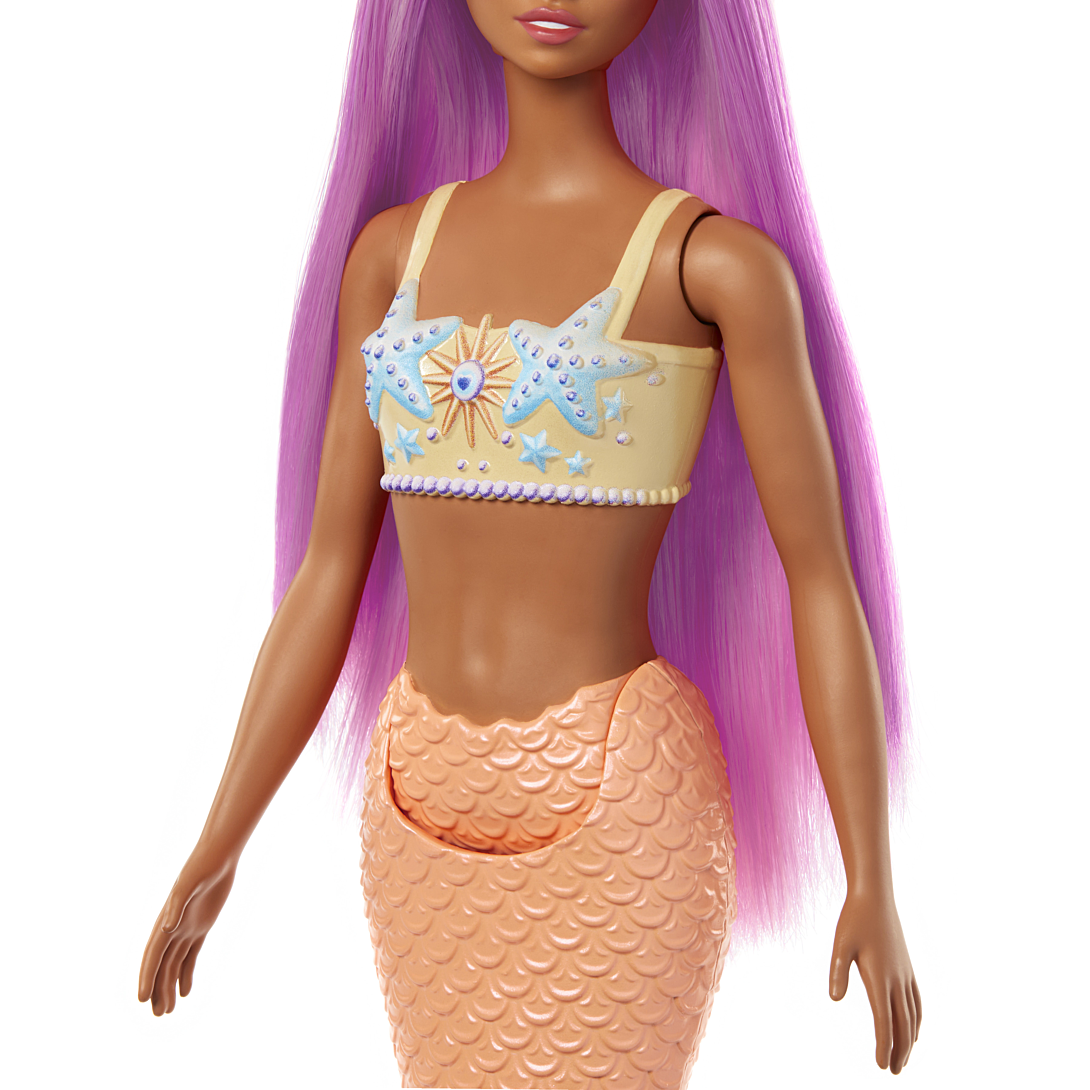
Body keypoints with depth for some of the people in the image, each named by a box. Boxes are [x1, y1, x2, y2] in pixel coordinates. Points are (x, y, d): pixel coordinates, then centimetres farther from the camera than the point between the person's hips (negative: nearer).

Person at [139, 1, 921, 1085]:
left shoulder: (719, 262, -8)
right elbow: (329, 569, 7)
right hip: (429, 815, 5)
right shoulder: (389, 249, 5)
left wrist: (874, 889, -7)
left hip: (617, 808, -4)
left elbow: (823, 577, -6)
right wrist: (215, 848, 7)